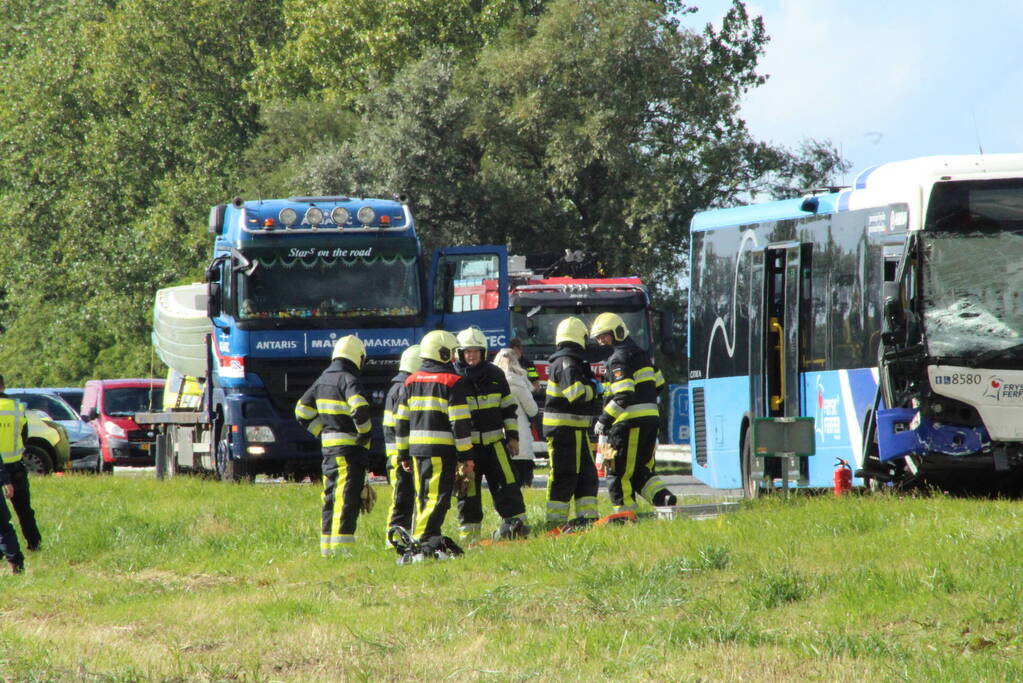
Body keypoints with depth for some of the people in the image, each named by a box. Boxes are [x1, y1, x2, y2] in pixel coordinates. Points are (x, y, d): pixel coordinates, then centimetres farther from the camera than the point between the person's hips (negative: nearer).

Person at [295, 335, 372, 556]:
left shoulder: (323, 380, 13)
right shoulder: (349, 380, -13)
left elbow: (302, 411, 18)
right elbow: (359, 408, -29)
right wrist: (365, 432, -13)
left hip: (328, 447, 8)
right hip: (349, 448, -8)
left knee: (331, 497, 14)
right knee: (347, 498, -10)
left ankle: (326, 546, 18)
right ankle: (341, 546, -16)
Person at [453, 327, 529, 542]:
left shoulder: (495, 375, 9)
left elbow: (508, 407, 15)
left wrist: (512, 436, 10)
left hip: (494, 442, 2)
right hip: (466, 445, -2)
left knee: (506, 482, -6)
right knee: (468, 490, 1)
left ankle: (514, 521, -1)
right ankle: (468, 532, 7)